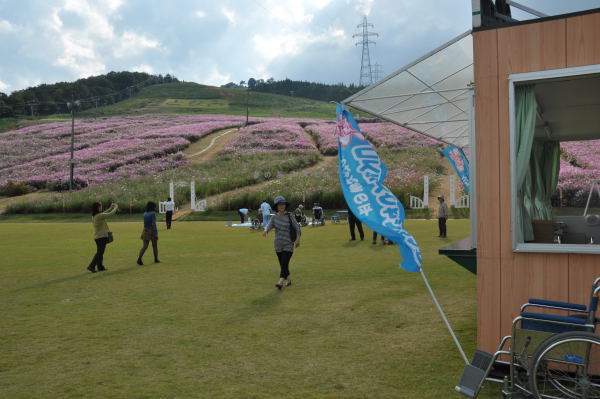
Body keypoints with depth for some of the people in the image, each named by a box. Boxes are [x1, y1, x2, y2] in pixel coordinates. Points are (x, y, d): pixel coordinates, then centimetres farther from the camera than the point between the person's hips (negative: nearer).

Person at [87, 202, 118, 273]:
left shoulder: (94, 216, 7)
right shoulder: (99, 216, -19)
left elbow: (104, 214, 25)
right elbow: (110, 214, -14)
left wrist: (110, 208, 25)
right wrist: (115, 207, 2)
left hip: (97, 237, 9)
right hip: (101, 237, -9)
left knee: (100, 252, 16)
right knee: (99, 253, -4)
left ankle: (100, 267, 22)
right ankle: (91, 266, -6)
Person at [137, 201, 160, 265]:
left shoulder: (145, 213, 7)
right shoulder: (153, 213, -13)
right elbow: (154, 224, -20)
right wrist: (156, 234, -19)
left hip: (146, 231, 5)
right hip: (152, 231, -5)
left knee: (144, 247, 1)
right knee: (155, 246, 14)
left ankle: (139, 258, -18)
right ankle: (156, 259, 21)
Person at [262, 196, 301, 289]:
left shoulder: (290, 216, -5)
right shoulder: (274, 217, 2)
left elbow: (297, 228, 2)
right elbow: (270, 225, -15)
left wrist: (298, 239, -4)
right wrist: (265, 231, -36)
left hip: (288, 244, -4)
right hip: (278, 245, 4)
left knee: (284, 263, -16)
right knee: (282, 264, 12)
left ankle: (280, 282, -28)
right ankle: (288, 280, 32)